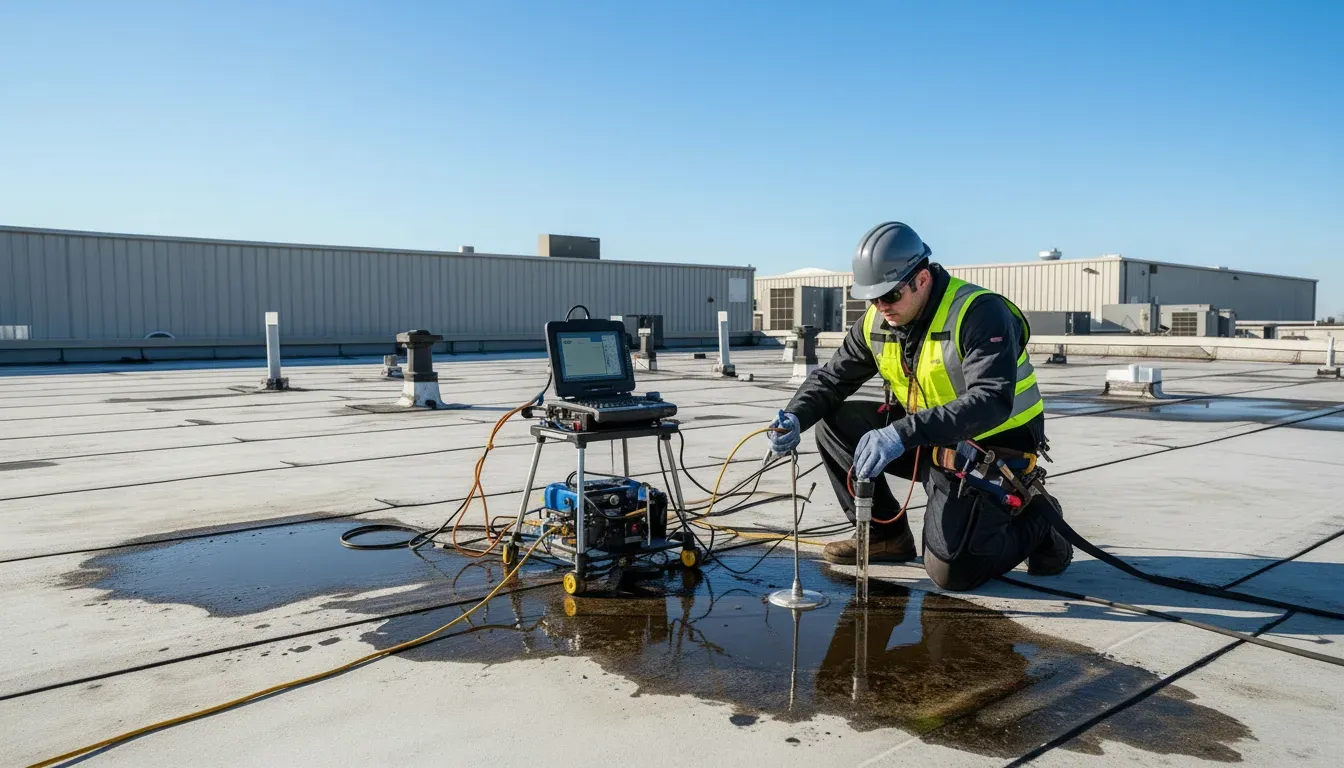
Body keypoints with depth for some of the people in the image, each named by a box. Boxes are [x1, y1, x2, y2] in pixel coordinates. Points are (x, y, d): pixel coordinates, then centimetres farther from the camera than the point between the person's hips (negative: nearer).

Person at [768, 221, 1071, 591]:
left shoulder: (980, 313, -26)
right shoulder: (877, 322, -4)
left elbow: (991, 402, -37)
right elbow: (832, 377, 3)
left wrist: (905, 433, -48)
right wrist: (795, 416, -19)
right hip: (930, 441, 7)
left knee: (950, 571, -16)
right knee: (833, 422, -6)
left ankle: (1035, 521, 13)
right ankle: (887, 535, 8)